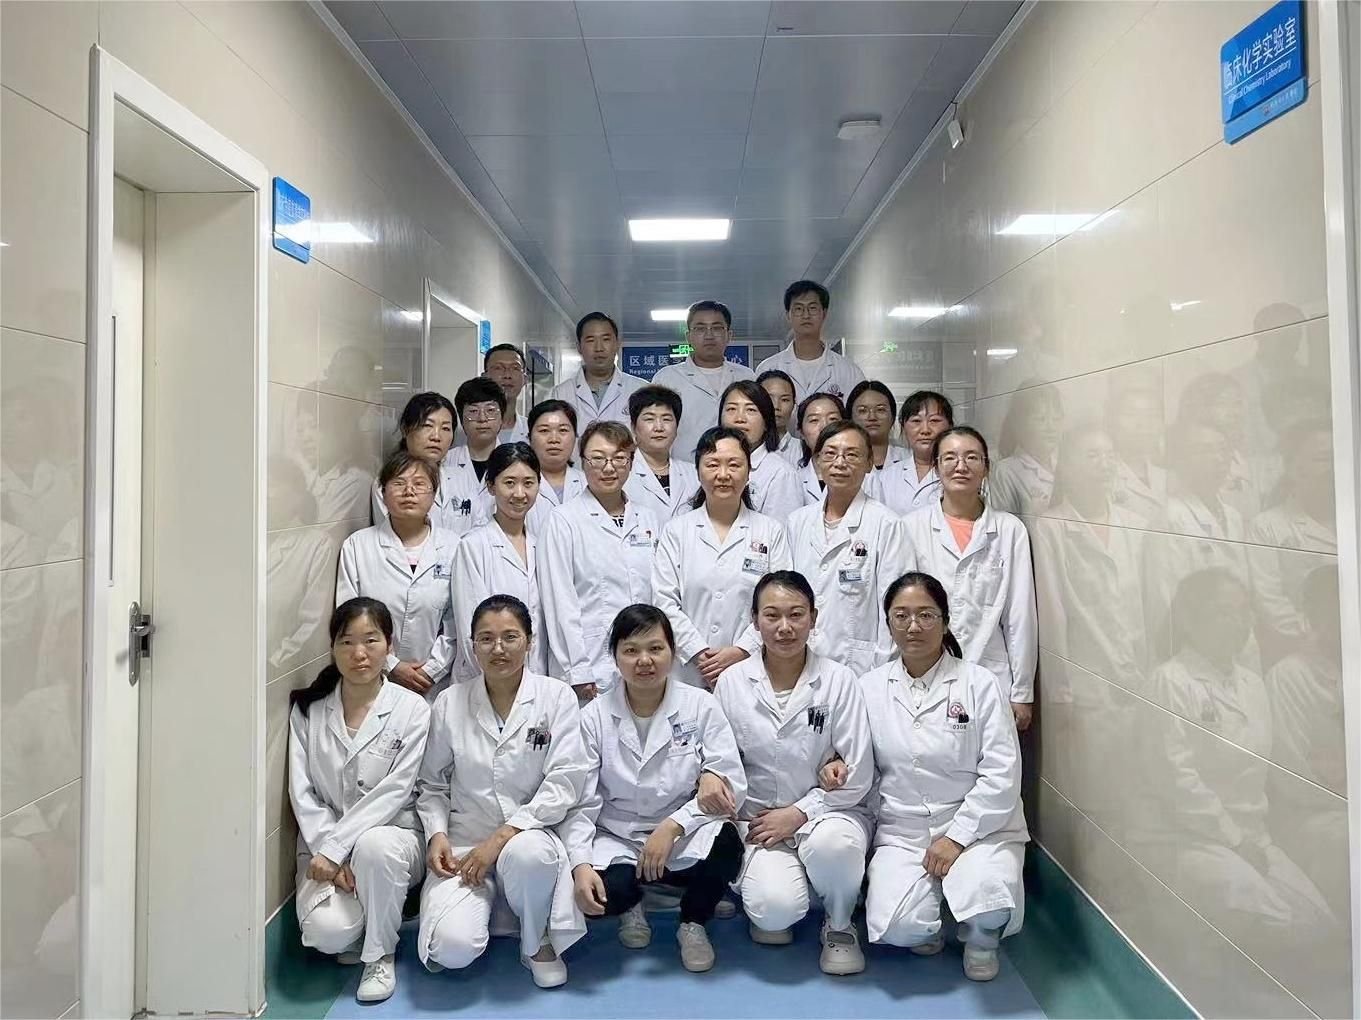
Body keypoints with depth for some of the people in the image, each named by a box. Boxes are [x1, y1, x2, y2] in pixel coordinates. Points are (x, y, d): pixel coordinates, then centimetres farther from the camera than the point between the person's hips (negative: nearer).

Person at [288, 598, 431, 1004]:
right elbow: (302, 792, -3)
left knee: (374, 846, -37)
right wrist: (327, 853, -15)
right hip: (325, 845, 1)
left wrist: (335, 848, -20)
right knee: (327, 930, -27)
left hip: (392, 837, -1)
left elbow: (393, 792, -14)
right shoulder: (308, 709, 1)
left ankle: (380, 954, -10)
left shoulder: (411, 709, -7)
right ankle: (357, 932, 13)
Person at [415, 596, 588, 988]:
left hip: (530, 835, -1)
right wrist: (437, 834, -7)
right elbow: (431, 784, 12)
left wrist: (502, 836, -17)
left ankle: (538, 942, -4)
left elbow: (564, 782, -10)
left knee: (528, 853, -38)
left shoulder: (556, 698, -3)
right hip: (463, 845, 1)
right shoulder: (450, 703, 3)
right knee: (452, 947, -24)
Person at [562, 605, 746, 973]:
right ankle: (631, 904, 11)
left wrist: (671, 827, -22)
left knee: (725, 844, -33)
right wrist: (580, 865, -23)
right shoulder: (594, 717, -4)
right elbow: (580, 802, -6)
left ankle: (693, 923, 2)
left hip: (686, 837, 0)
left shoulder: (700, 707, -5)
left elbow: (732, 785, -11)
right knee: (595, 893, -31)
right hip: (618, 839, 1)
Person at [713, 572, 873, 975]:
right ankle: (768, 916, 14)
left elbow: (858, 774, -6)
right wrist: (741, 819, -10)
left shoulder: (839, 681, -5)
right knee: (776, 907, -27)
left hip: (826, 810, 0)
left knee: (833, 844, -36)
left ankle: (839, 927, -1)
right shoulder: (731, 682, -2)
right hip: (759, 818, 0)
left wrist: (798, 813, -12)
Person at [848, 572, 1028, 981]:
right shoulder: (869, 688, 3)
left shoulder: (979, 684, -5)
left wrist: (956, 837, -15)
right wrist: (836, 765, -13)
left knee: (989, 906, -29)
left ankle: (981, 939, 11)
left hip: (977, 826, -1)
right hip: (901, 831, 2)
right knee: (895, 926, -22)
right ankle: (928, 925, 17)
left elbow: (1001, 776, -8)